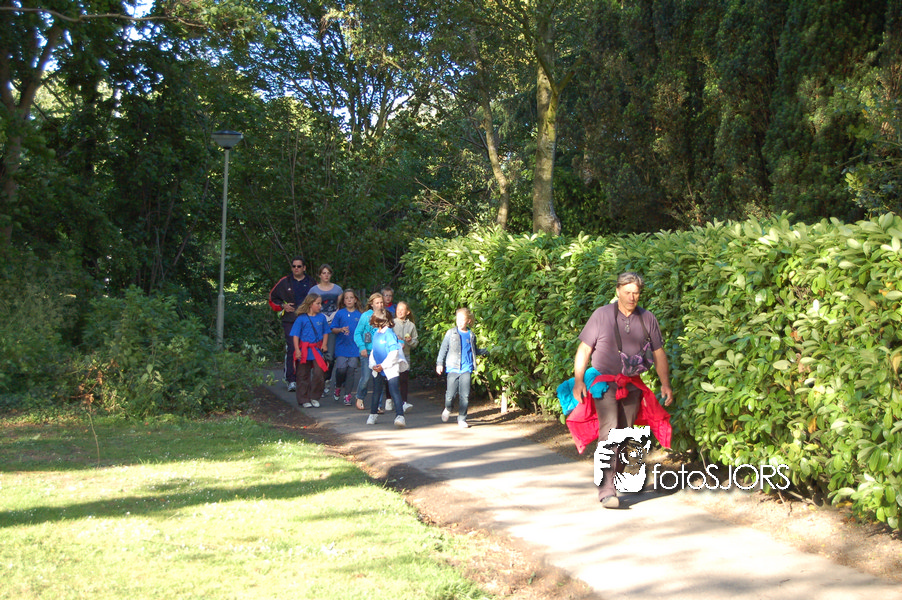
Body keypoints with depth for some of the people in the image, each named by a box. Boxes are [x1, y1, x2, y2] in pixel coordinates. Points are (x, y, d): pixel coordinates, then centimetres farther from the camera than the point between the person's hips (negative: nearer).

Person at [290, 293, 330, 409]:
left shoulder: (322, 317, 5)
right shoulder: (301, 318, -5)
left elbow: (325, 332, 14)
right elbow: (295, 335, -4)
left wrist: (324, 344, -1)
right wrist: (297, 350, -12)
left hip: (317, 350, 2)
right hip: (304, 350, -2)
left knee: (319, 373, -9)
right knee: (303, 375, 6)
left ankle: (314, 397, 7)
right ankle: (303, 399, 16)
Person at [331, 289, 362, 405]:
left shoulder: (359, 315, 6)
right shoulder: (340, 313, 4)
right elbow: (333, 330, 5)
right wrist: (341, 329, -14)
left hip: (355, 348, 1)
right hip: (341, 347, -1)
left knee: (351, 371, -2)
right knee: (341, 369, -11)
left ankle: (348, 395, 9)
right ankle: (338, 386, 19)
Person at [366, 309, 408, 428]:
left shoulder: (389, 333, -12)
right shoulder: (376, 334, 11)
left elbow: (394, 353, -16)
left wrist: (383, 365, -14)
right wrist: (373, 365, 3)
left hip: (390, 369, -8)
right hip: (379, 369, 8)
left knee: (395, 391, -15)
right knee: (376, 391, 17)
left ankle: (399, 416, -20)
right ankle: (373, 414, 32)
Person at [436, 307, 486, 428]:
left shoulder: (471, 335, 10)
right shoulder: (451, 333, 3)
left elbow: (475, 351, 25)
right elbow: (443, 349, 7)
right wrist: (439, 363, 3)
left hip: (467, 369, 2)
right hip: (453, 368, -2)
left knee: (465, 396, -3)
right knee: (450, 394, -2)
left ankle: (462, 419, 10)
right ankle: (448, 409, 31)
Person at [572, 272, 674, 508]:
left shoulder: (647, 319, 6)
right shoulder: (602, 315, -4)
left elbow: (659, 353, 14)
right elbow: (584, 349, -2)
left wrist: (665, 383, 8)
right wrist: (578, 381, -9)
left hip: (632, 385, 4)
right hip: (605, 383, -4)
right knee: (609, 431, -17)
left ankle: (614, 480, 20)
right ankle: (606, 490, -19)